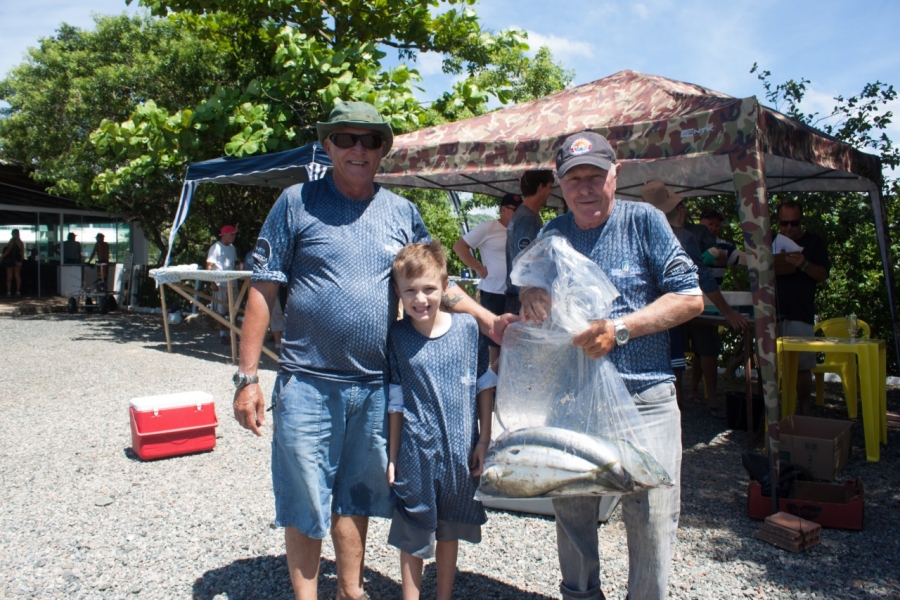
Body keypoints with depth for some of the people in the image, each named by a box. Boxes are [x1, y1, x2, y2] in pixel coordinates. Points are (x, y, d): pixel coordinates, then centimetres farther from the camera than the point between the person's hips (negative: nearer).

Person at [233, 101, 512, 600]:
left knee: (355, 497, 17)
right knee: (305, 502, 7)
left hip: (376, 385, 3)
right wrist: (247, 377, -7)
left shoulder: (402, 213, 7)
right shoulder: (297, 203, -2)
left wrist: (487, 320, 1)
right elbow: (263, 291, -3)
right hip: (308, 382, -2)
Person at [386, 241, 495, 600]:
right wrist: (392, 456, 0)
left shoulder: (468, 328, -6)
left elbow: (485, 387, 2)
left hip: (460, 450, 1)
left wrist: (484, 442, 2)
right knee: (413, 537, 12)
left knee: (450, 531, 18)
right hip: (416, 452, -1)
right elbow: (395, 402, -1)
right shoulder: (397, 337, -6)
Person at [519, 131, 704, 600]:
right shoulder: (552, 234, 8)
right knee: (571, 517, 15)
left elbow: (690, 299, -6)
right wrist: (530, 295, -12)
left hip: (644, 400, -3)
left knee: (652, 521, 3)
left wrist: (619, 329, -17)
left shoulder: (644, 221, -3)